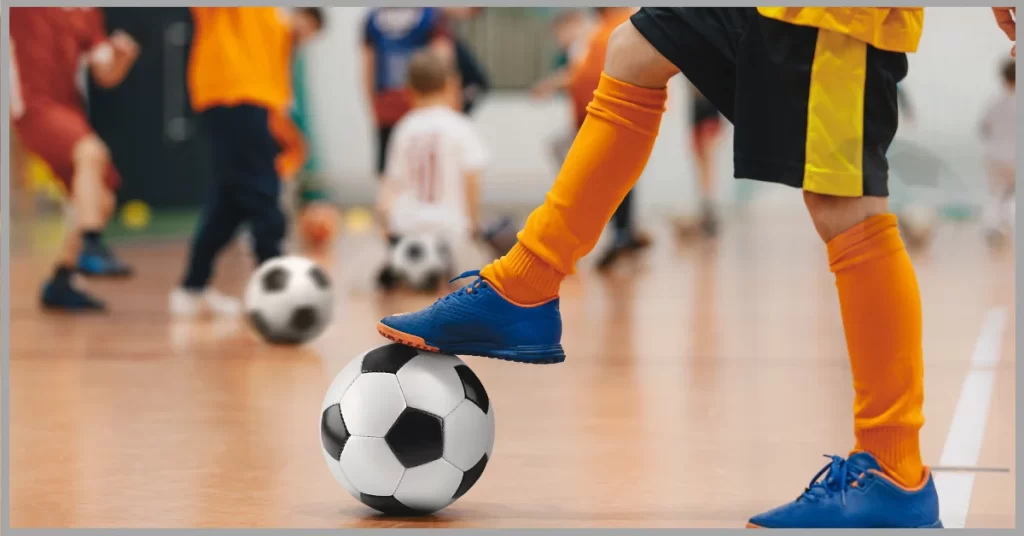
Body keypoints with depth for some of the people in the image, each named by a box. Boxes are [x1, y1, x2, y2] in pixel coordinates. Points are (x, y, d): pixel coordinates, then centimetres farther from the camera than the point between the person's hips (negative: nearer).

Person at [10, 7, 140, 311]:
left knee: (100, 201, 6)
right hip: (35, 103, -8)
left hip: (68, 105, 8)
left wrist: (121, 57, -12)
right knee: (91, 152, -32)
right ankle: (91, 250, -38)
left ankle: (59, 285, 17)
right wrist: (14, 95, -17)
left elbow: (106, 75, 9)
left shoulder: (87, 12, 13)